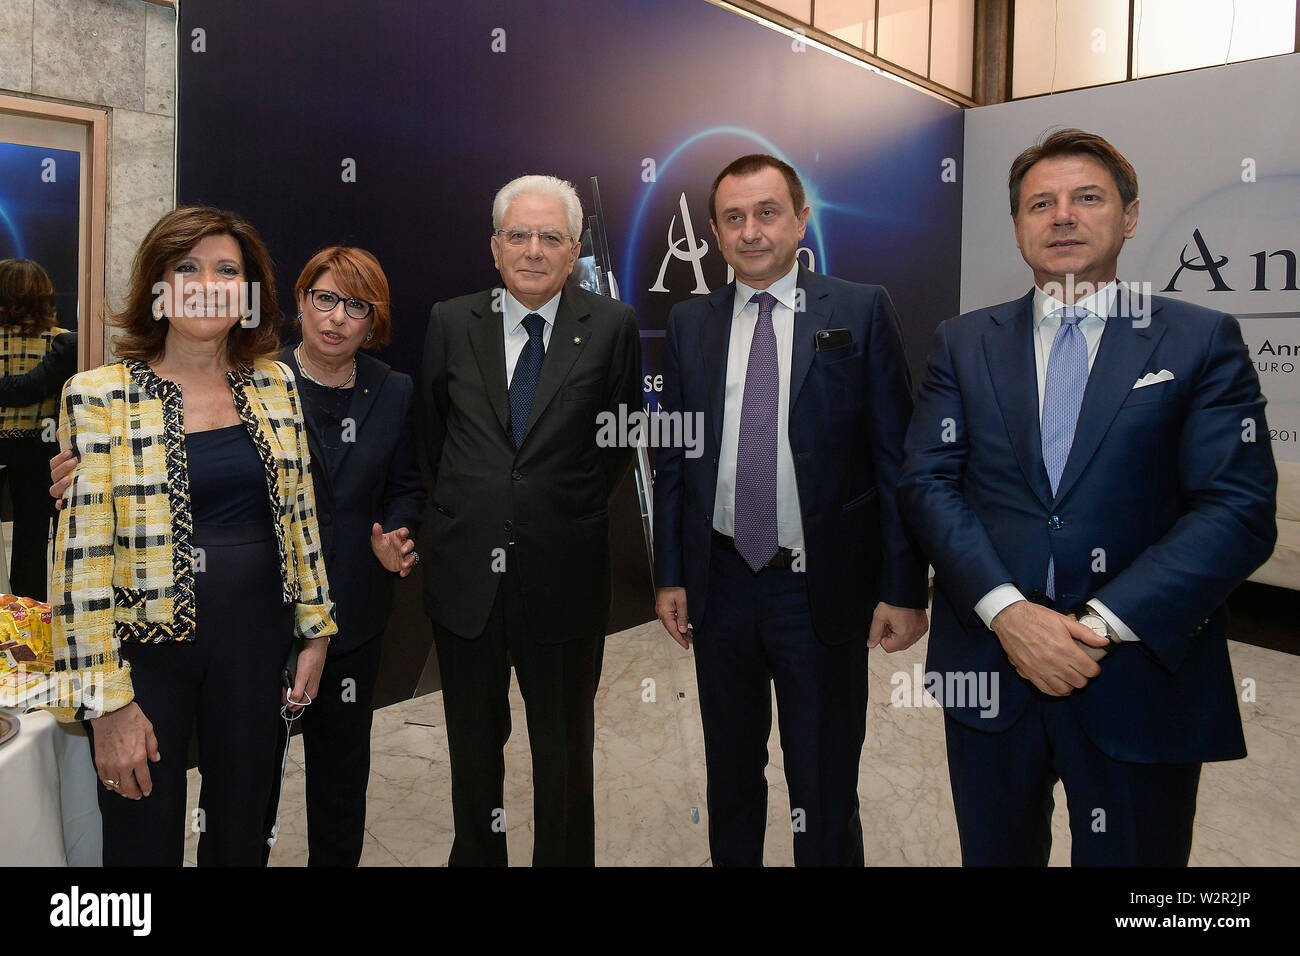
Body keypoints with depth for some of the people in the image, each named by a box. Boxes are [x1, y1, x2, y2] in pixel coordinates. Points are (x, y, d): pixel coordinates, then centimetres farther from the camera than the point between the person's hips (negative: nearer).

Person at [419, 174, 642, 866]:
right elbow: (433, 433, 12)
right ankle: (476, 856, 39)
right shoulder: (451, 323, 2)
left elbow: (621, 437, 6)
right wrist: (470, 507, 10)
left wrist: (573, 511, 5)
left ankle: (562, 858, 33)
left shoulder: (612, 327, -4)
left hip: (564, 575, -2)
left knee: (565, 749, 14)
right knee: (473, 744, 19)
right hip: (466, 570, 2)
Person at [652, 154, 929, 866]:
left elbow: (896, 456, -6)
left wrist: (904, 588, -9)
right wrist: (669, 574, 5)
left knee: (826, 798, 11)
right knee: (731, 780, 21)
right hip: (719, 587, 3)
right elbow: (672, 457, 8)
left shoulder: (861, 313, -4)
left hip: (823, 592, -3)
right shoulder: (689, 323, 5)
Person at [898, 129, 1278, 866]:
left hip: (1141, 676, -1)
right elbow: (928, 482, -3)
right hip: (989, 665, 2)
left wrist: (1102, 625, -17)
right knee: (996, 854, 18)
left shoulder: (1202, 341, 1)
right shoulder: (965, 342, 7)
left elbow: (1241, 510, -8)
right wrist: (1008, 612, -16)